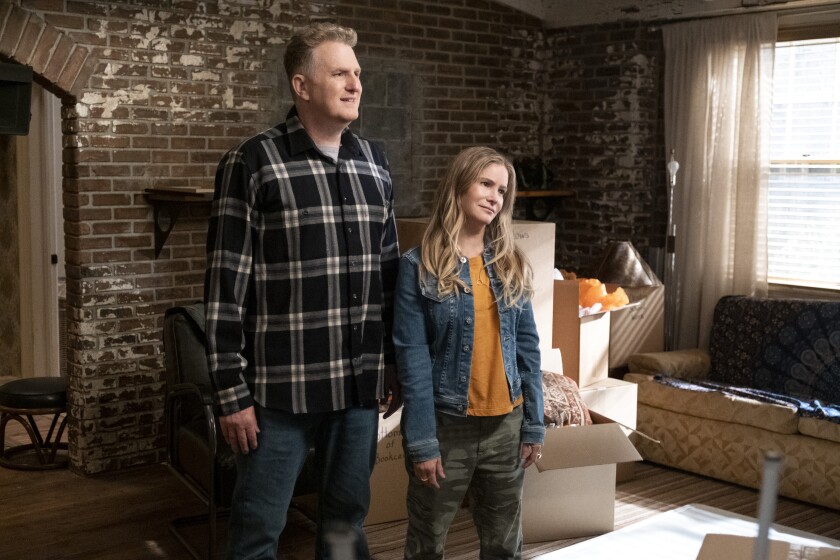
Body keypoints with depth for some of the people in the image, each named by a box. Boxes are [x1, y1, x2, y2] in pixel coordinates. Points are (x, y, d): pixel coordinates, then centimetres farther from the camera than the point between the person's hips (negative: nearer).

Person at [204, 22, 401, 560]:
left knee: (349, 515, 17)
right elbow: (227, 284, -9)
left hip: (361, 384, 5)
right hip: (282, 387, -5)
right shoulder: (254, 163, -8)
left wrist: (396, 363, 13)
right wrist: (232, 391, -10)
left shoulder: (375, 162, 9)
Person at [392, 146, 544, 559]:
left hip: (505, 424, 4)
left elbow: (527, 348, 7)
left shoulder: (511, 265, 5)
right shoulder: (419, 266, -8)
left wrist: (533, 425, 3)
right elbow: (412, 357, -11)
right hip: (446, 424, -3)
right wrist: (422, 441, -14)